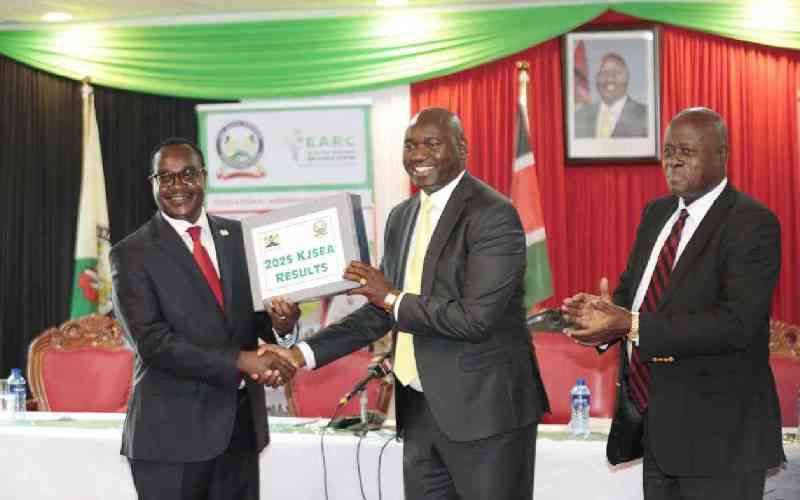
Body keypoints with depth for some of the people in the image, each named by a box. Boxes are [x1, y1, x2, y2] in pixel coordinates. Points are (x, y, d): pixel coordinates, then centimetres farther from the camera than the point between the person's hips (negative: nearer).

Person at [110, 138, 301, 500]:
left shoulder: (239, 236, 9)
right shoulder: (131, 255, -5)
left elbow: (252, 310, 12)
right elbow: (151, 342, -15)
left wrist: (277, 321, -12)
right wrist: (241, 360, -22)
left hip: (242, 421, 4)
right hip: (172, 430, -4)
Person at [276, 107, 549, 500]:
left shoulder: (494, 215, -13)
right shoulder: (402, 217, 12)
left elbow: (476, 318, -21)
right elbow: (381, 311, 15)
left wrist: (394, 298, -12)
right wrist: (304, 354, 4)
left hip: (484, 408, -7)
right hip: (420, 408, 7)